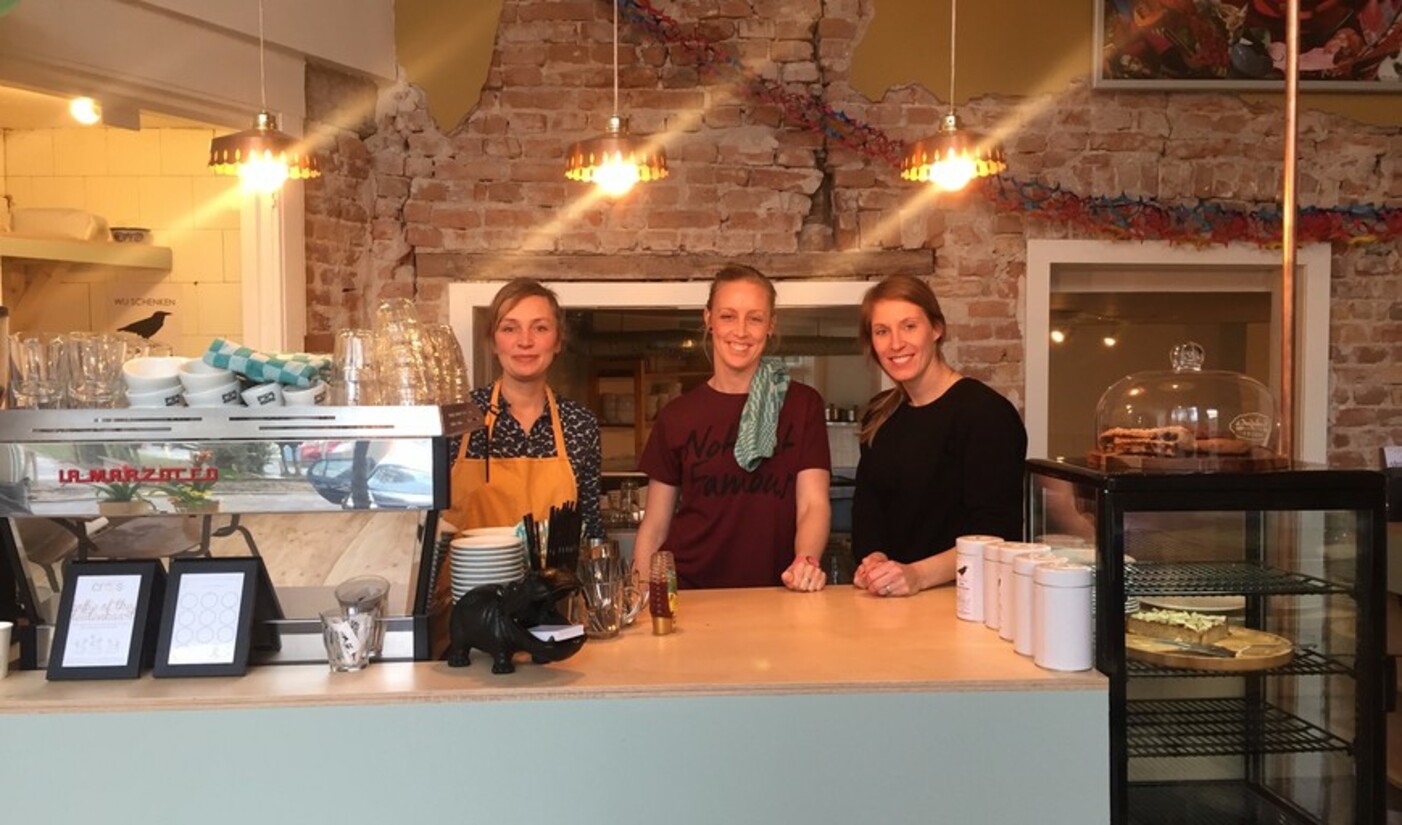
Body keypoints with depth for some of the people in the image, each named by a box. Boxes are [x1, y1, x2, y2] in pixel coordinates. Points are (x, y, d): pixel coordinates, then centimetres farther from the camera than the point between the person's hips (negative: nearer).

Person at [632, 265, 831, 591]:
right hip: (689, 594, 1)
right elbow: (654, 525, 8)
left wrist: (806, 560, -21)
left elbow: (813, 503, -2)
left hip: (772, 594, -1)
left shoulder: (802, 405, 6)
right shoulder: (677, 416, 8)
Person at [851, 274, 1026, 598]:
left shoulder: (986, 413, -8)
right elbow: (866, 507, 9)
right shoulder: (879, 415, 13)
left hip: (959, 596, -4)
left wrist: (917, 575, -24)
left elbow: (995, 531, -14)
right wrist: (873, 560, -11)